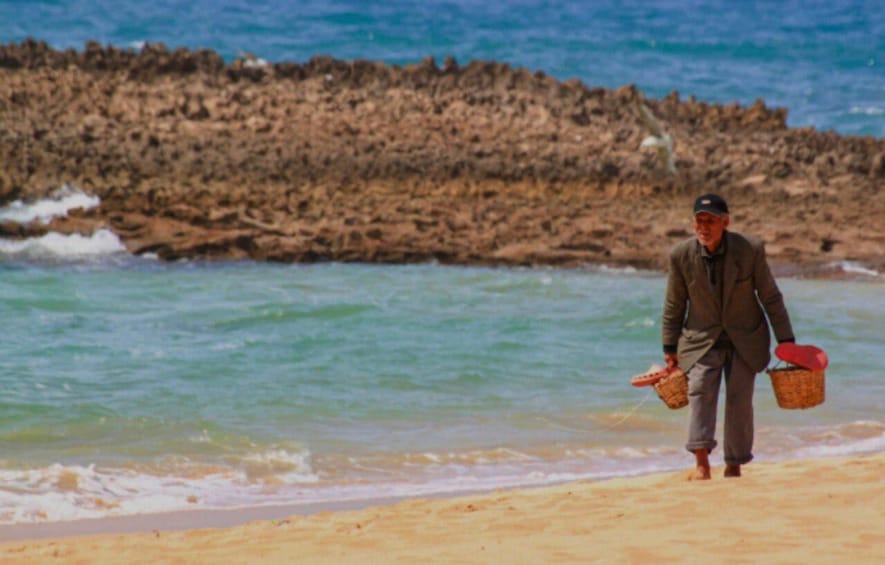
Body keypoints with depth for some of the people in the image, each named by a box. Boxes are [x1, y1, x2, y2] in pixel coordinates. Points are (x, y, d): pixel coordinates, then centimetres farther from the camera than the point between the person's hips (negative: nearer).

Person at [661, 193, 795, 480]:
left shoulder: (750, 249, -14)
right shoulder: (681, 254, -10)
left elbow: (770, 297, -3)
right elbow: (674, 305, 3)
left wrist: (786, 340, -2)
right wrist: (670, 348, 6)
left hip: (745, 340, 0)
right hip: (702, 340, 0)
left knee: (740, 399, -3)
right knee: (700, 391, -19)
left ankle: (734, 464, 10)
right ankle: (702, 463, -23)